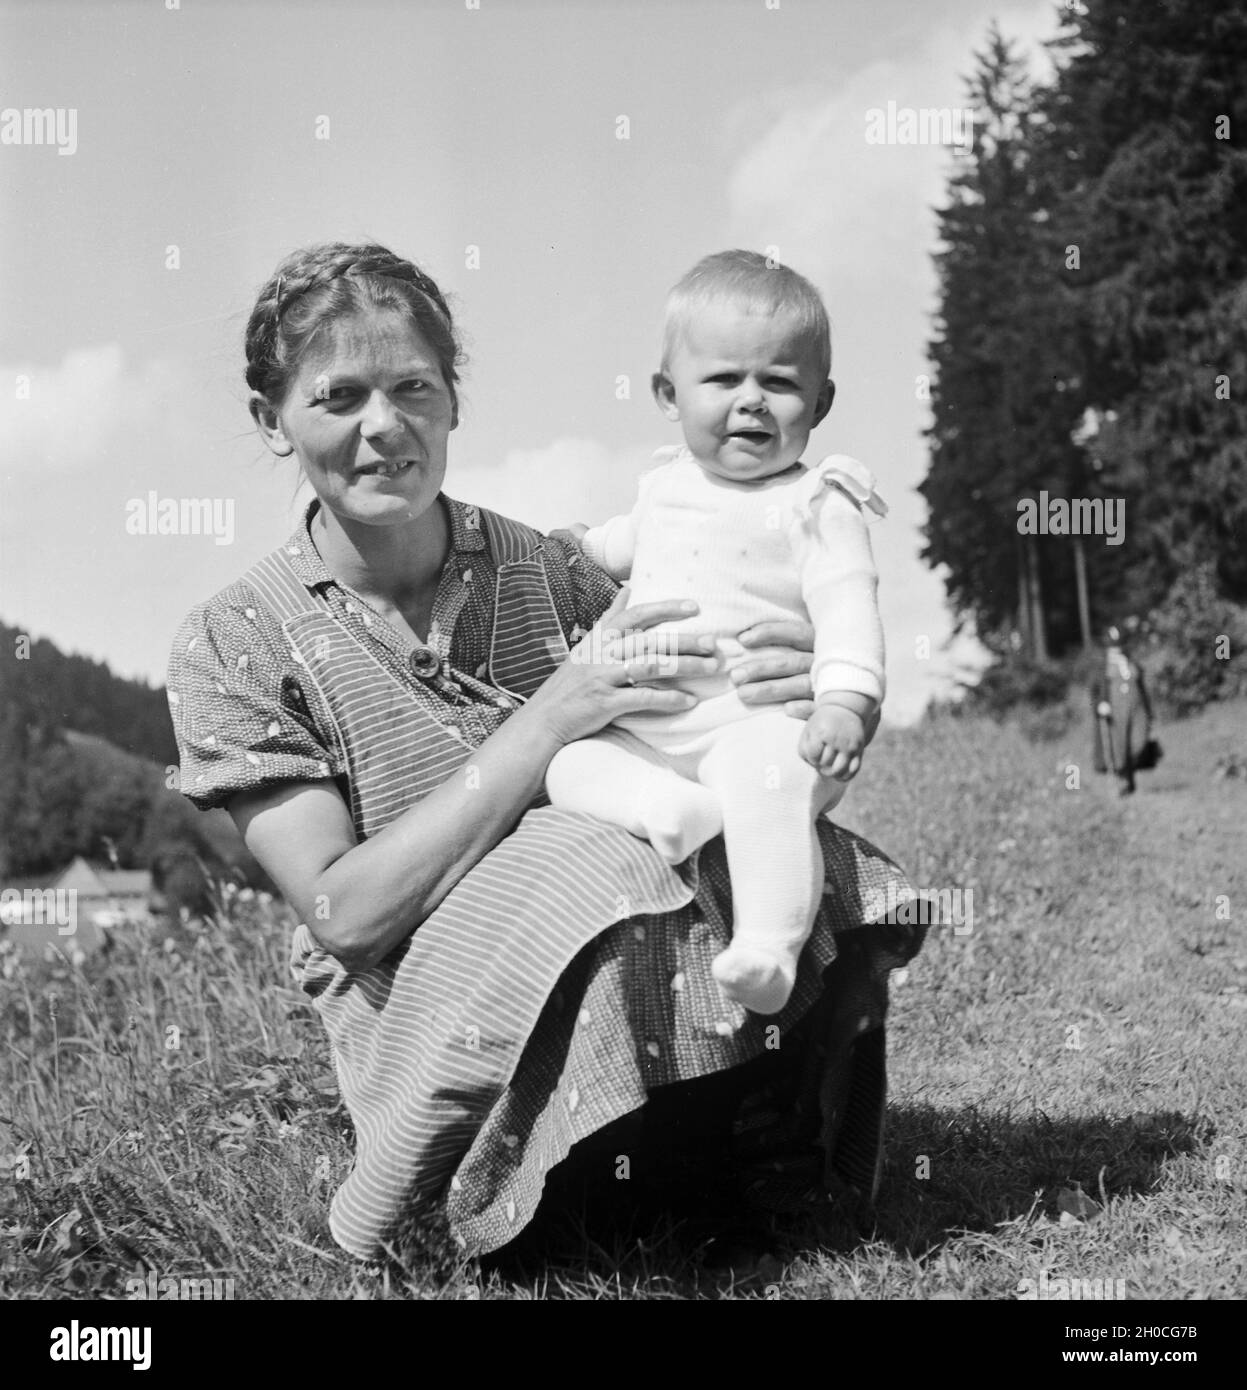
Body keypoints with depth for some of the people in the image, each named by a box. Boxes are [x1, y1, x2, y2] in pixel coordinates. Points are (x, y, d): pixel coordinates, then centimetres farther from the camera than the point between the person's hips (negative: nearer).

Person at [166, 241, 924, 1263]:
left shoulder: (545, 572, 6)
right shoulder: (233, 645, -4)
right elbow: (343, 910, -13)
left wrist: (803, 694, -17)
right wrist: (549, 719, -21)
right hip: (420, 1019, -3)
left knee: (806, 866, -26)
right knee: (567, 870, -35)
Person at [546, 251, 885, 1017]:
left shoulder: (817, 503, -2)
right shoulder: (668, 487, 18)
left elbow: (847, 606, -13)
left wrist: (846, 702, -26)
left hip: (761, 718, -7)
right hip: (645, 726, 7)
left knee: (763, 781, -37)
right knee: (568, 762, -13)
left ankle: (770, 947, -42)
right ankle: (665, 805, -37)